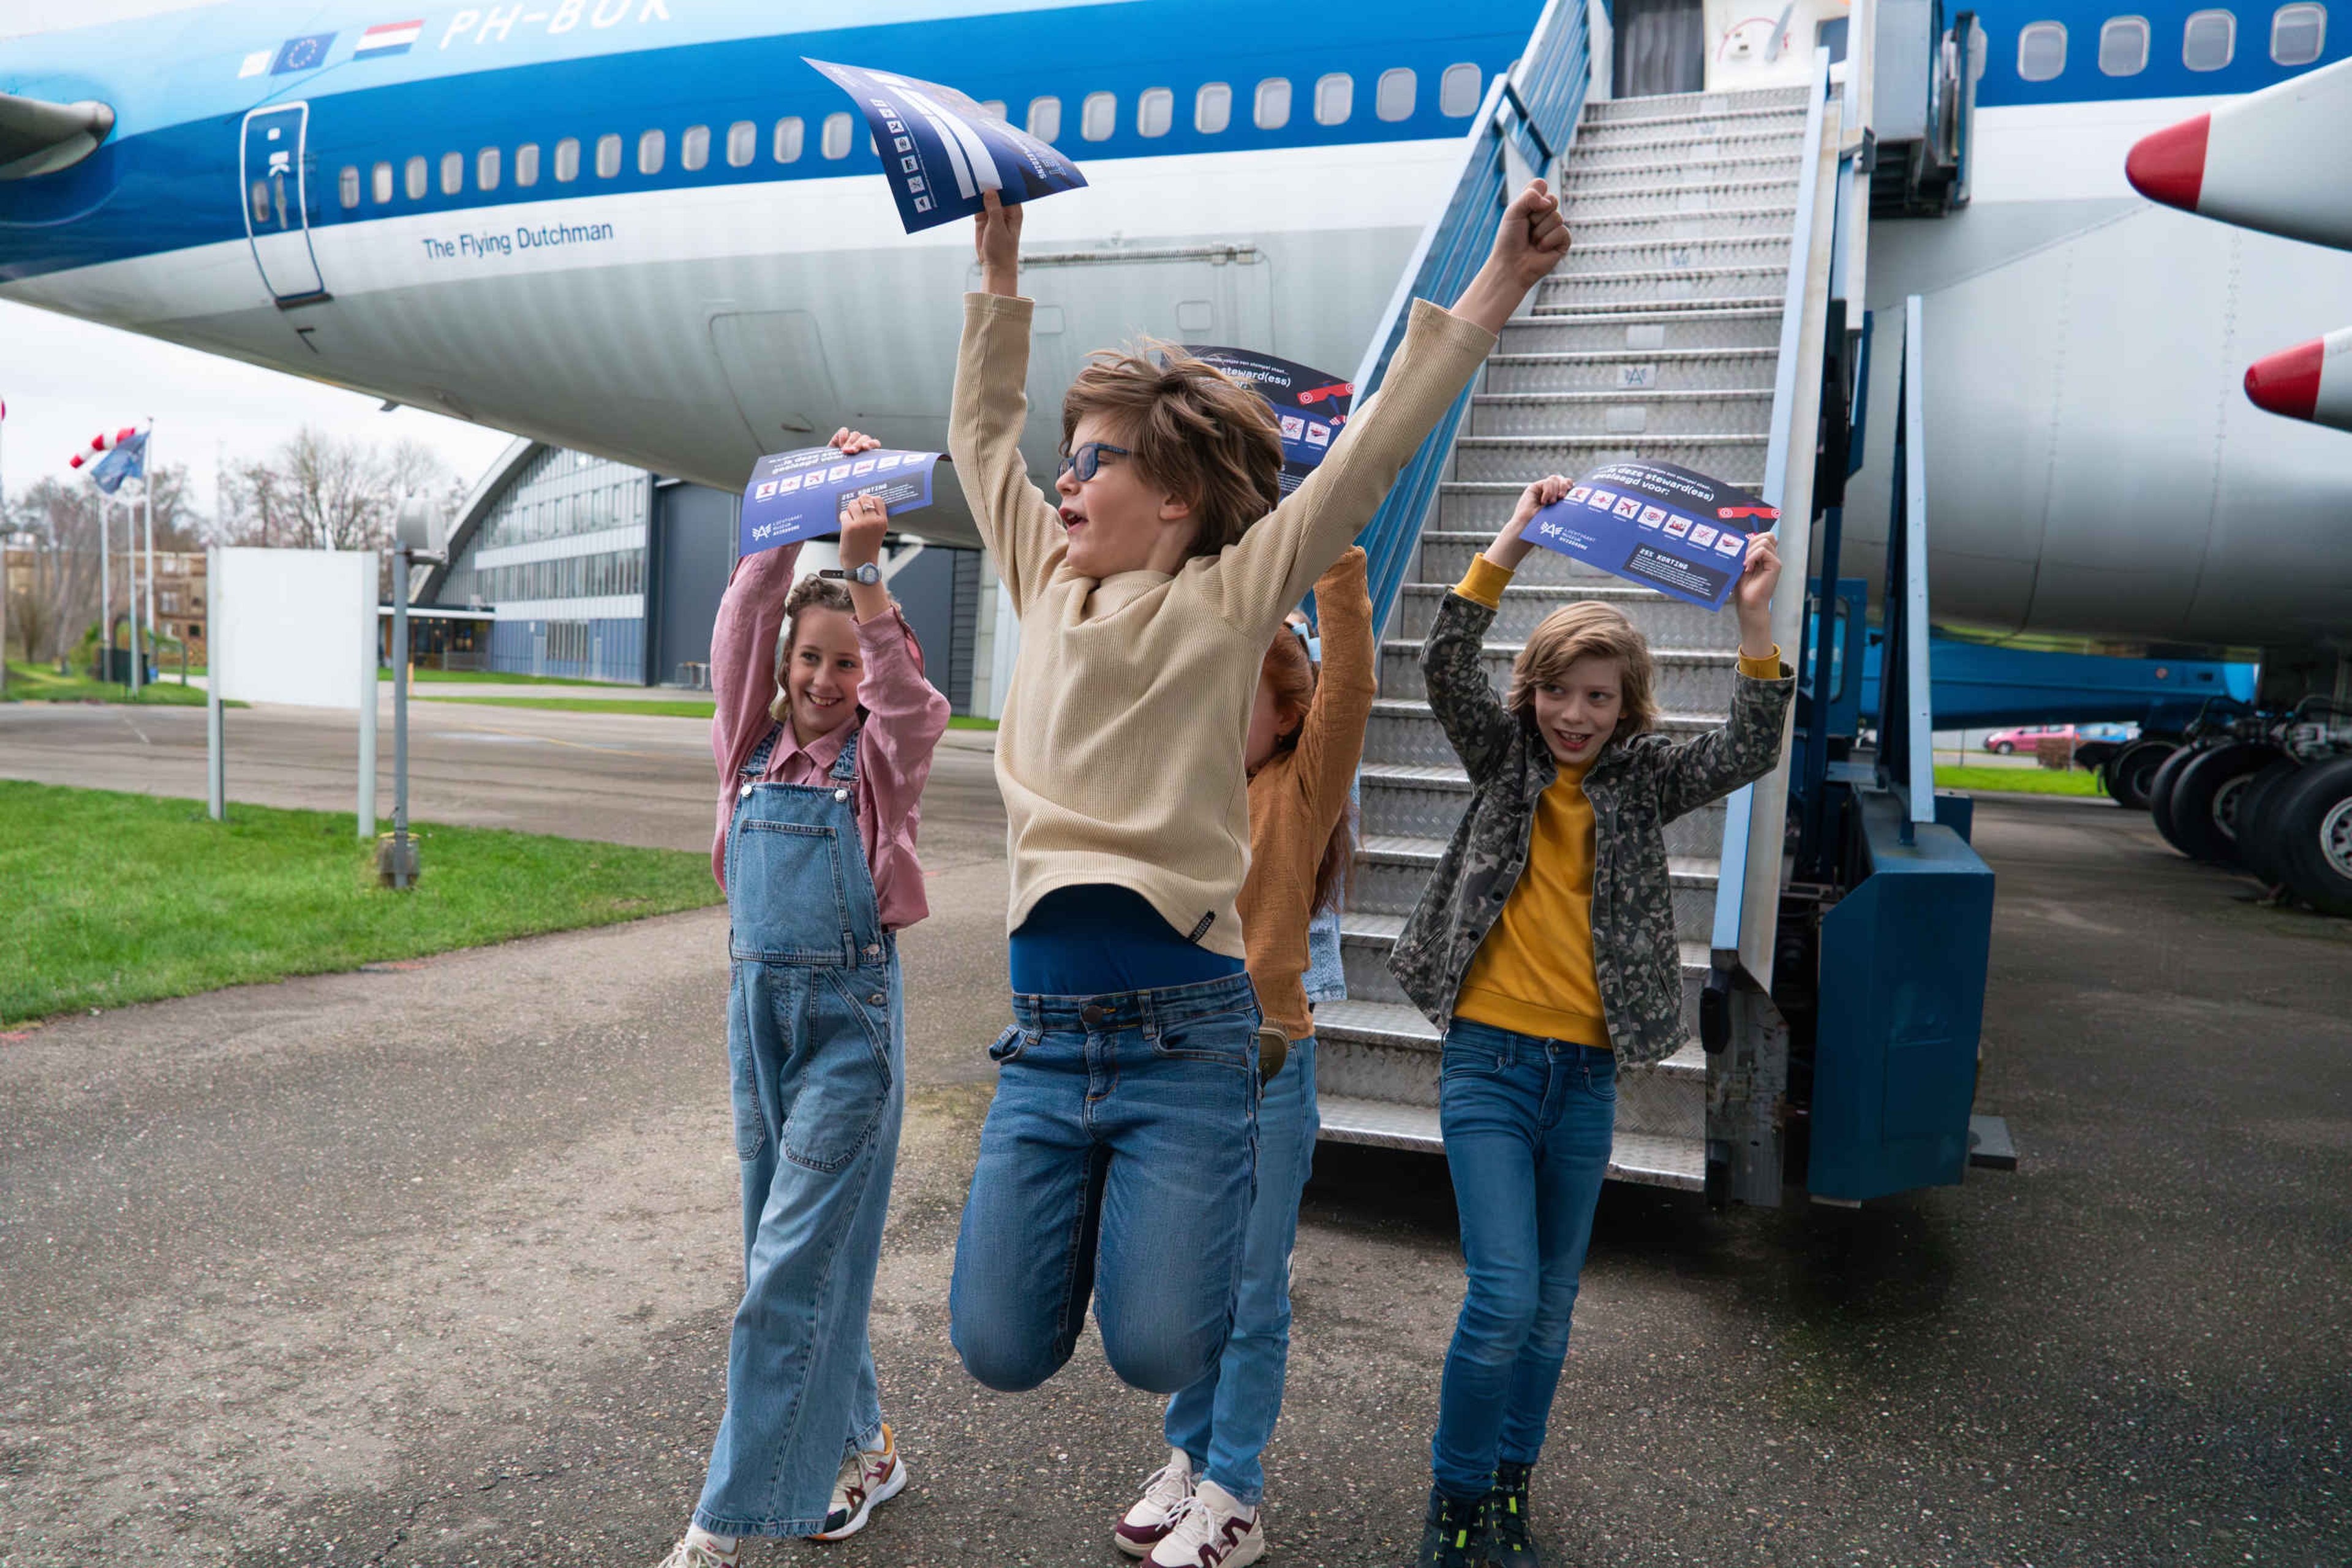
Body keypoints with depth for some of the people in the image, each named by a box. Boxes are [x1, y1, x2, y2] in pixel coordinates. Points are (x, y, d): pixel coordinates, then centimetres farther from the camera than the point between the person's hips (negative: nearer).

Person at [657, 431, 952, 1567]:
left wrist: (865, 568, -30)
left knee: (792, 1263, -5)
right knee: (787, 1248, 14)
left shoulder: (883, 753, -2)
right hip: (756, 1004, 5)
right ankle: (863, 1447, 31)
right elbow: (744, 619, -1)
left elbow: (905, 689, -21)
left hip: (850, 1014, -5)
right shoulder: (753, 741, 7)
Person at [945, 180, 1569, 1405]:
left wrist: (1498, 285, -3)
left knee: (1157, 1349, -7)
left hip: (1185, 1034, -4)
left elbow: (1374, 448, -2)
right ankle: (1102, 1213, 31)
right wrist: (998, 276, 27)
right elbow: (981, 436, 25)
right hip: (1044, 1031, 4)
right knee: (1000, 1349, 0)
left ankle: (1179, 1220, 26)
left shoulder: (1232, 598, 1)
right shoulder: (1046, 584, 13)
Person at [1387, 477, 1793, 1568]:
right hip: (1490, 1060, -2)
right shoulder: (1505, 757, 1)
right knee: (1503, 1300, -9)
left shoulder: (1643, 779, 4)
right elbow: (1445, 670, -15)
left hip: (1587, 1075, 3)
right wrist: (1511, 547, -24)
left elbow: (1748, 755, -12)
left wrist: (1755, 628, -24)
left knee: (1551, 1306, 13)